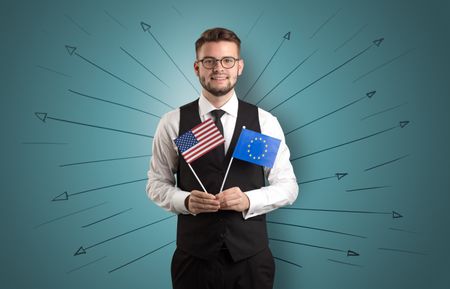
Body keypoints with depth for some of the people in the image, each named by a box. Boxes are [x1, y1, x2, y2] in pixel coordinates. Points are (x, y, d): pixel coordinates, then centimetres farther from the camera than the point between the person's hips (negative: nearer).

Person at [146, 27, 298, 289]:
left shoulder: (265, 122, -3)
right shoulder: (173, 123, -3)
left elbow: (288, 185, 1)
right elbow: (157, 183, 4)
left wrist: (248, 200, -17)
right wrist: (185, 200, -16)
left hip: (251, 256, 1)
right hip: (194, 256, 0)